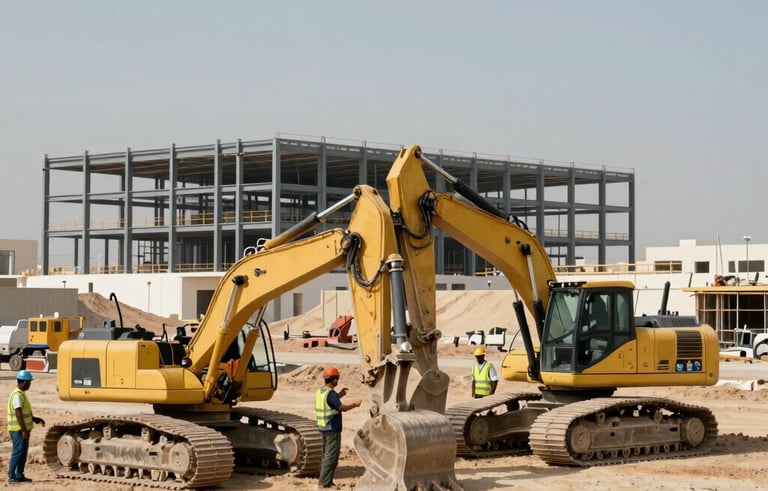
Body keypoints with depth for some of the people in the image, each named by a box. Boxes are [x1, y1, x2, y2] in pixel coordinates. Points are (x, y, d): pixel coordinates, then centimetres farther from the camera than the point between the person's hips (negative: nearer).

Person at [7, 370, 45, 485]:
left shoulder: (22, 394, 15)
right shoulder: (17, 395, -18)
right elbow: (18, 414, -23)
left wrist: (36, 419, 19)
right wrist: (24, 430, -24)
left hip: (24, 429, 10)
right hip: (19, 429, -10)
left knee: (23, 452, 13)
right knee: (18, 452, -9)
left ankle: (19, 475, 18)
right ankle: (11, 477, -8)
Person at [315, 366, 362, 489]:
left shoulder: (320, 391, 8)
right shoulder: (331, 393, -19)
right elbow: (342, 408, -21)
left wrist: (339, 396, 20)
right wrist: (355, 404, -6)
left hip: (323, 427, 9)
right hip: (332, 429, -9)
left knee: (327, 454, 17)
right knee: (331, 456, -4)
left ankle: (326, 481, 20)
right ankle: (324, 482, -4)